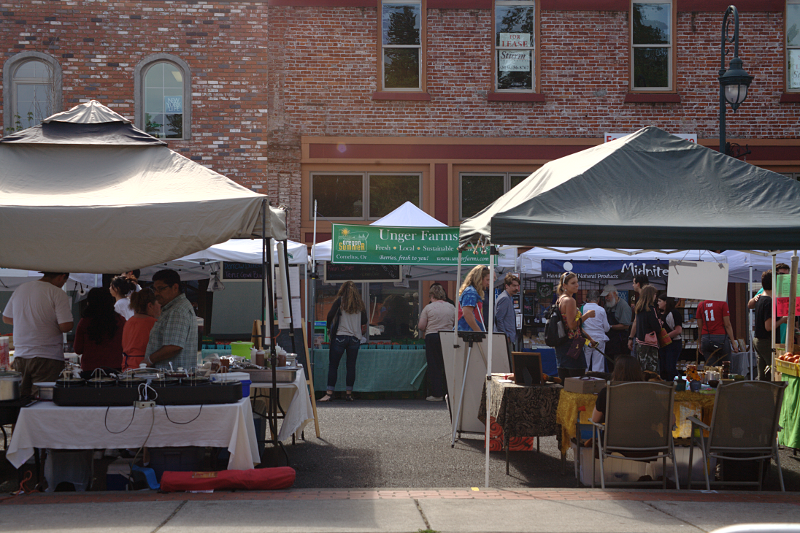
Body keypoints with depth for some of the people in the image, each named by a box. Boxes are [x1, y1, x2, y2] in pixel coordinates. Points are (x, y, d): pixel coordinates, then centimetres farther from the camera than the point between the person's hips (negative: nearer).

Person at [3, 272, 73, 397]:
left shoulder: (20, 289, 10)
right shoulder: (58, 293, -11)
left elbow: (6, 318, 21)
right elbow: (66, 326, -16)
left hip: (20, 356, 6)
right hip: (47, 357, -6)